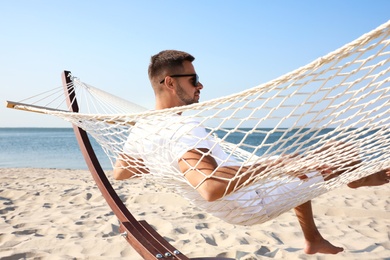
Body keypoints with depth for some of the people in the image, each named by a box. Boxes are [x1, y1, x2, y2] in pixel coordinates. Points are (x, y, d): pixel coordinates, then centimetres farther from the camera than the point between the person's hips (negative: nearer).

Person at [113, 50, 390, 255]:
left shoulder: (141, 130, -8)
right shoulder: (182, 131, -35)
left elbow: (119, 172, 8)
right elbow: (211, 188, -49)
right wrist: (273, 165, -41)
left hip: (234, 206, 9)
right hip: (254, 200, -9)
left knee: (297, 171, 30)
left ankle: (314, 240, 44)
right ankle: (360, 178, 37)